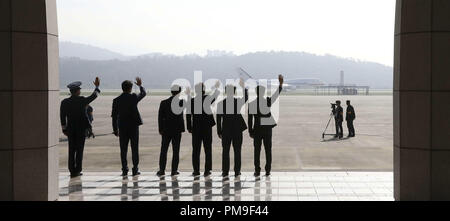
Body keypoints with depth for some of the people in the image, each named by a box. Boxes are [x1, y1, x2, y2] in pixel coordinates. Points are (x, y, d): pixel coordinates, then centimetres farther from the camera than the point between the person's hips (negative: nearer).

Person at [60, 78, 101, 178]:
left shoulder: (64, 102, -2)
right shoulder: (82, 100, -10)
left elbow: (62, 117, 2)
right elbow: (93, 96, 5)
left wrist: (64, 129, 11)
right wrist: (97, 86, 19)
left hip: (70, 129, 3)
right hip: (81, 129, -3)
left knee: (72, 150, 8)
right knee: (79, 150, 3)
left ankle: (72, 171, 8)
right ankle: (77, 171, 2)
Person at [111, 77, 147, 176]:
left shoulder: (116, 100, -1)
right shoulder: (133, 97, -7)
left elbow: (114, 116, 2)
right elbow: (144, 93, 14)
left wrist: (115, 130, 9)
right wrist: (140, 85, 32)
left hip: (122, 127, 2)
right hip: (133, 126, -2)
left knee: (123, 150, 6)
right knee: (135, 149, 4)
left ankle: (125, 170, 5)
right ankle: (135, 169, 5)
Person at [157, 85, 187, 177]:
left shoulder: (163, 103, -3)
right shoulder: (180, 102, -7)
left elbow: (160, 117, 0)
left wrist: (160, 130, 8)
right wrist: (188, 94, 33)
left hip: (166, 131, 1)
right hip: (177, 130, -1)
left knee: (163, 151, 6)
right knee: (176, 151, 4)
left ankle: (162, 170, 5)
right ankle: (174, 171, 4)